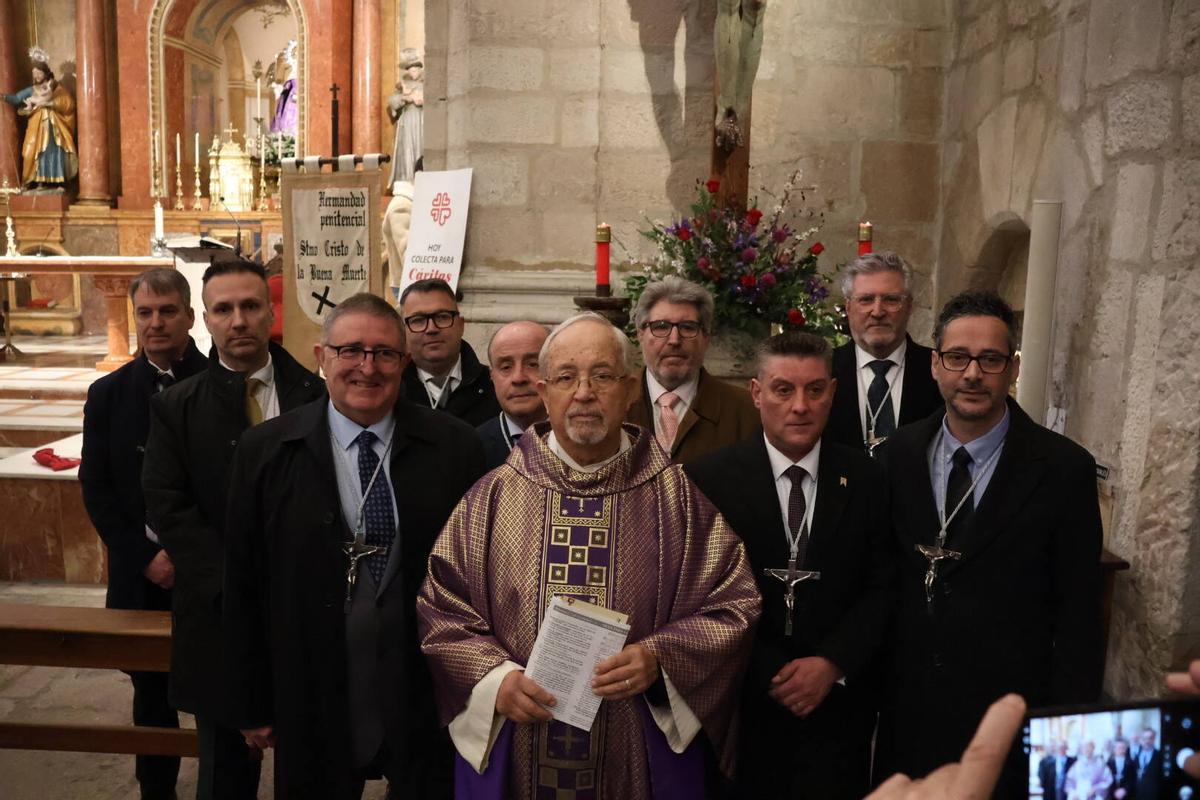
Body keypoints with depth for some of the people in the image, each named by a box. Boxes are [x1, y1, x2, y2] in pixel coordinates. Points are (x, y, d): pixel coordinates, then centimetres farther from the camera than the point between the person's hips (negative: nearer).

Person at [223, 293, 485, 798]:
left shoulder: (454, 447, -6)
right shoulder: (265, 451, -4)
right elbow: (243, 587, -1)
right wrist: (251, 706, 1)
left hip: (427, 703, 0)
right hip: (314, 706, 1)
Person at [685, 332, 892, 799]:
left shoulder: (866, 480, 0)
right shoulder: (709, 479, -8)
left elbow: (882, 587, 0)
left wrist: (832, 664, -11)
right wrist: (768, 674, -11)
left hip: (839, 705, 2)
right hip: (743, 705, -1)